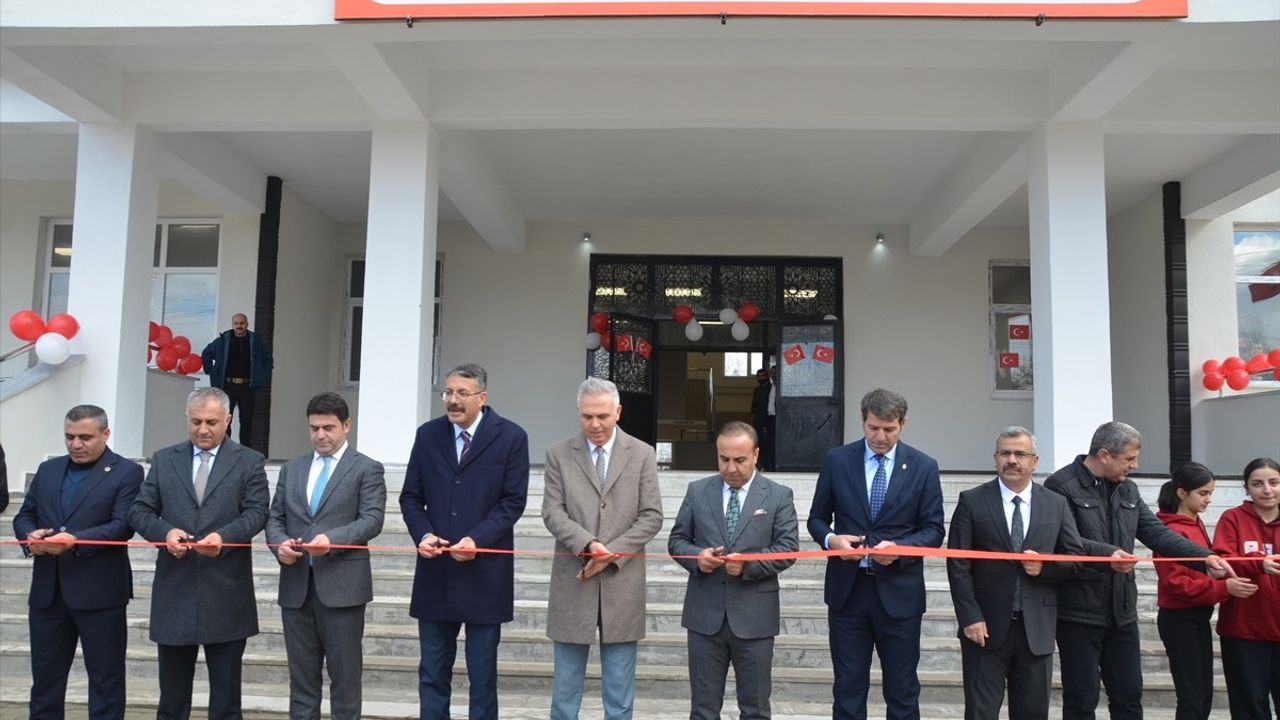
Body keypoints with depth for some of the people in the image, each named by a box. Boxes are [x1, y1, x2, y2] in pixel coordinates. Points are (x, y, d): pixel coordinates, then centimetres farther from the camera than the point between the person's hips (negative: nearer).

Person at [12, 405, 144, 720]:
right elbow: (23, 515, 15)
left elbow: (124, 525, -13)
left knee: (105, 678, 4)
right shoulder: (48, 469, 15)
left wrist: (76, 540, -26)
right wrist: (30, 535, -8)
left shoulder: (127, 472, -4)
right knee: (45, 676, 14)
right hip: (47, 591, 5)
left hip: (99, 591, -5)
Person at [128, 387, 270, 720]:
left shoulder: (249, 462, 3)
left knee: (226, 693, 7)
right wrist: (165, 531, -14)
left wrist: (224, 536, -24)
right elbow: (140, 511, 7)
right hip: (174, 590, 2)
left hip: (226, 593, -2)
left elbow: (256, 512, -6)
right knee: (172, 691, 12)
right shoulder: (163, 459, 10)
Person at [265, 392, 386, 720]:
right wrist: (279, 543, -7)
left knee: (345, 675, 2)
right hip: (296, 586, 5)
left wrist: (332, 539, -24)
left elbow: (372, 520, -9)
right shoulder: (291, 469, 17)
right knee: (302, 674, 11)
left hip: (341, 585, -4)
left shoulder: (367, 469, 1)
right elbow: (274, 517, 14)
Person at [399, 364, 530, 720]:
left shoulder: (510, 437, -4)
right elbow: (410, 497, 9)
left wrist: (477, 539, -19)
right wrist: (423, 534, -9)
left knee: (482, 673, 8)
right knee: (432, 672, 10)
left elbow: (513, 501, -6)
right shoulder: (427, 435, 6)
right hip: (435, 571, 3)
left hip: (484, 573, -3)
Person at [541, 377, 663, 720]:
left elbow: (652, 516, -2)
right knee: (566, 683, 10)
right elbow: (552, 512, -4)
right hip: (573, 581, 0)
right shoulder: (558, 453, 2)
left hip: (622, 584, 0)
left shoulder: (642, 454, 2)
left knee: (620, 688, 8)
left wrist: (611, 554, -12)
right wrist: (588, 544, -20)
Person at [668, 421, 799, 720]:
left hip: (754, 617, -1)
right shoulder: (697, 491, 7)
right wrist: (696, 556, -12)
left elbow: (789, 548, -4)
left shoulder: (779, 495, 1)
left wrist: (749, 563, -20)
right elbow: (677, 539, 9)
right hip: (705, 616, 2)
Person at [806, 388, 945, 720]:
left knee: (902, 691, 8)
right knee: (848, 688, 9)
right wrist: (831, 538, -14)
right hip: (848, 589, 1)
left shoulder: (923, 467, 0)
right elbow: (817, 518, 8)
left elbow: (933, 530, 1)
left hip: (898, 592, -1)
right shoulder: (837, 460, 2)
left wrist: (899, 548, -18)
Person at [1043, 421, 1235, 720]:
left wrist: (1204, 556, -5)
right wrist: (1105, 553, -34)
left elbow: (1156, 533, 7)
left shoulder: (1128, 489, 12)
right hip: (1079, 612, -7)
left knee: (1129, 695, 14)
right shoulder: (1061, 485, -12)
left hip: (1122, 611, 7)